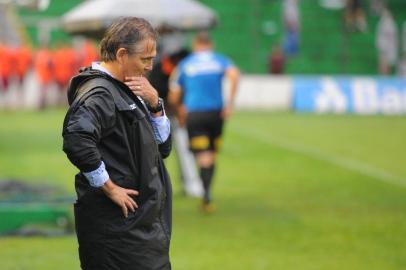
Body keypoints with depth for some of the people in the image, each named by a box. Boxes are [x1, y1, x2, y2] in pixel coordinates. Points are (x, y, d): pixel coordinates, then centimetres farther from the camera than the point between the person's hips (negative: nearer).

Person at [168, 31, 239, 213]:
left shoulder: (184, 64, 11)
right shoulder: (220, 60, 10)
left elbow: (174, 97, 9)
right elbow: (234, 75, -12)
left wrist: (180, 110, 28)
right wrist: (230, 103, -8)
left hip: (194, 114, -1)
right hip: (216, 112, 1)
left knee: (203, 157, -7)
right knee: (212, 156, 14)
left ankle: (207, 193, -26)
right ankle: (206, 195, 19)